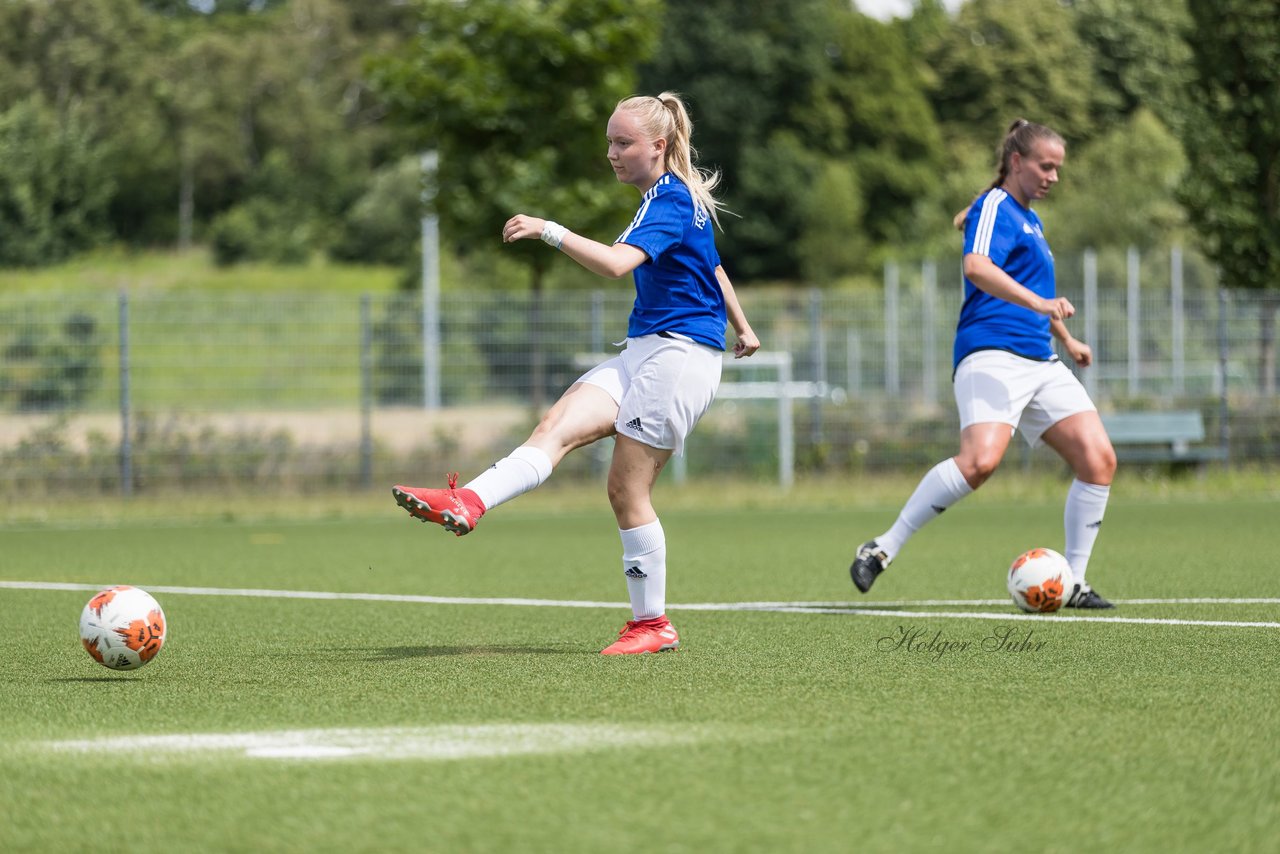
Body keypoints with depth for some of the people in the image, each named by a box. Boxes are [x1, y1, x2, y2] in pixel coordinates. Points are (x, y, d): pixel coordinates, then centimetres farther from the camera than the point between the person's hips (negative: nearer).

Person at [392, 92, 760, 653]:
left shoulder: (673, 201, -14)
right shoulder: (667, 197, 18)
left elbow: (618, 263, -30)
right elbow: (712, 266, 33)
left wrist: (550, 231, -35)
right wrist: (742, 328, 46)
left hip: (681, 353, -10)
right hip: (644, 352, 10)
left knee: (627, 487, -8)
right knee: (557, 427, -11)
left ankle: (652, 625, -1)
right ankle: (468, 505, -28)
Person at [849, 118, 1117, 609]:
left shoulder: (1030, 220, 25)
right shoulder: (996, 208, -4)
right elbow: (977, 267, -25)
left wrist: (1065, 339, 53)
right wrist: (1038, 303, -34)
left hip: (1040, 363, 9)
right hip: (992, 356, -9)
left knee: (1099, 459, -5)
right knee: (981, 459, -30)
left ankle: (1074, 584, 3)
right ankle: (882, 550, -20)